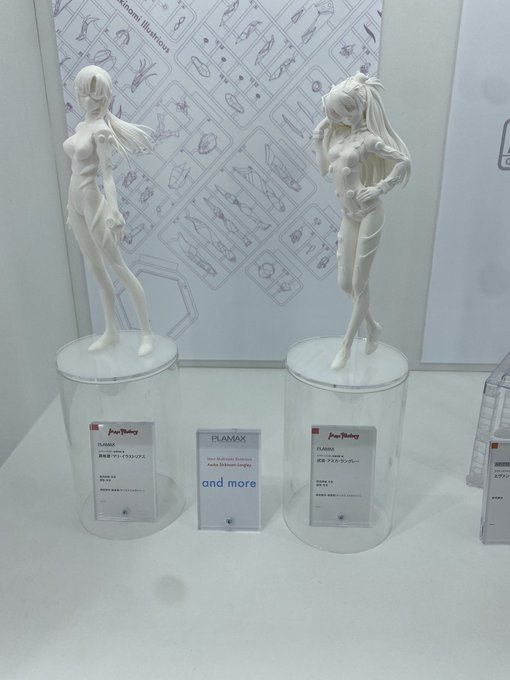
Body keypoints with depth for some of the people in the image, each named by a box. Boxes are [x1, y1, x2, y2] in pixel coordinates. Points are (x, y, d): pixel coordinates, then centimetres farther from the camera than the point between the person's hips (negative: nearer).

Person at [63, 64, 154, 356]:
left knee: (119, 268, -6)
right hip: (76, 203, 9)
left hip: (93, 204, -9)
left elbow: (108, 174, -19)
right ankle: (111, 332, 21)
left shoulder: (102, 130, -12)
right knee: (97, 270, 11)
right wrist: (72, 205, 21)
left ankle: (147, 333, 0)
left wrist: (113, 213, -28)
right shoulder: (82, 126, 13)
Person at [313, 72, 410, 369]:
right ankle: (373, 327, 33)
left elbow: (404, 161, -15)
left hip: (369, 214, -8)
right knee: (345, 283, 11)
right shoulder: (341, 134, 10)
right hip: (349, 216, 8)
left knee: (359, 283, 0)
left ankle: (346, 346, 12)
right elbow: (324, 168, 17)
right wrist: (319, 136, 9)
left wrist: (379, 189, -16)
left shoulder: (368, 138, -12)